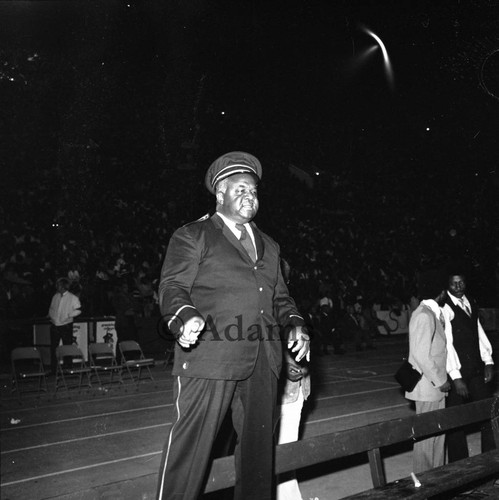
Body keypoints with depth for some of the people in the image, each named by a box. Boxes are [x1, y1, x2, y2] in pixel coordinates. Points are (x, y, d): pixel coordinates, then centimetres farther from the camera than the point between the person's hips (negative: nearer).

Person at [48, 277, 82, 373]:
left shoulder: (72, 298, -4)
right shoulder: (55, 296, 10)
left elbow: (78, 310, -5)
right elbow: (51, 308, 20)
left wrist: (68, 315, -15)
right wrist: (51, 316, 3)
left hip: (66, 325, -4)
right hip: (55, 325, 5)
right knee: (53, 347, 7)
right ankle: (53, 369, 16)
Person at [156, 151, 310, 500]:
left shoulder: (268, 246, 23)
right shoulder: (192, 236, 4)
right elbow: (173, 287, -5)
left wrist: (295, 324, 7)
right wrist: (186, 317, -25)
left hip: (262, 361, 6)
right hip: (209, 356, -6)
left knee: (260, 442, 13)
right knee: (192, 445, -4)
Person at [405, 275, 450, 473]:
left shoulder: (434, 314, 13)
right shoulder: (424, 316, -19)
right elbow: (421, 355, -23)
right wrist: (439, 381, -18)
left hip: (436, 385, 10)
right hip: (427, 387, -10)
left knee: (438, 432, 16)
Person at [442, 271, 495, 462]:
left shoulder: (471, 303, 10)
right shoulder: (445, 308, -14)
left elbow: (479, 332, 13)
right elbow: (446, 343, -16)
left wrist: (488, 361, 5)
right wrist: (456, 377, -17)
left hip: (477, 368, 7)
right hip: (457, 372, -6)